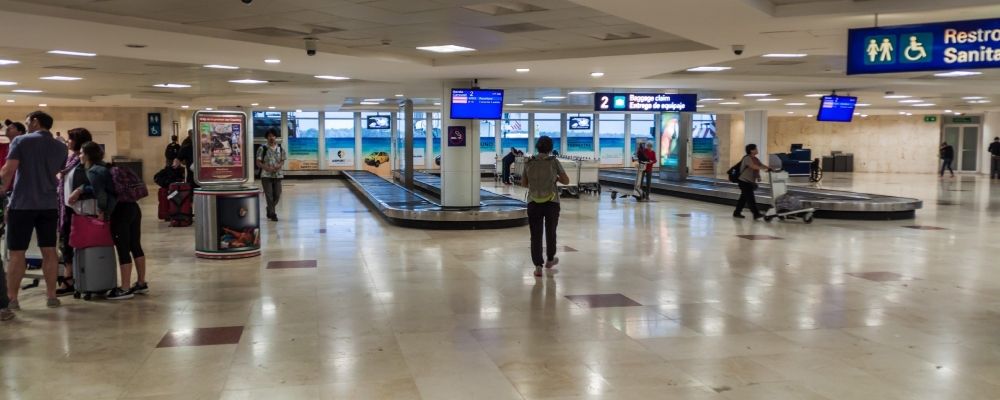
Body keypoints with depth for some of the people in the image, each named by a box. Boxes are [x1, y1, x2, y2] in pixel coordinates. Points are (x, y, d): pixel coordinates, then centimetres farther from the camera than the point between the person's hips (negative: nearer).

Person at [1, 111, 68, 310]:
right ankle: (51, 296, 12)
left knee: (17, 253, 2)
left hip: (22, 204, -4)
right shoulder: (61, 147, 9)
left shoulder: (21, 140, -5)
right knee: (49, 251, 9)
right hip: (49, 204, 4)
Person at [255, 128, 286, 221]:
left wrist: (279, 166, -12)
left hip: (277, 175, 3)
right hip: (266, 175, -3)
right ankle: (272, 214, -1)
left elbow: (282, 161, 11)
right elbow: (258, 162, -3)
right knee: (269, 195, -6)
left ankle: (269, 209, 31)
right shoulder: (262, 149, -2)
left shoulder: (280, 149, 7)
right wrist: (267, 168, -19)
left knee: (277, 195, 6)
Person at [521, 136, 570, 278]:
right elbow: (566, 180, -2)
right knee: (550, 232, 19)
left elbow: (524, 183, 11)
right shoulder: (554, 161, -6)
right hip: (552, 202, -1)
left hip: (533, 203, 1)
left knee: (535, 234, 5)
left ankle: (538, 266, -2)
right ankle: (550, 259, 36)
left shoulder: (529, 163, 0)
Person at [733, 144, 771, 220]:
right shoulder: (747, 158, -16)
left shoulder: (756, 159, 14)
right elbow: (753, 166, -29)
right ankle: (756, 214, -11)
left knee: (744, 197, 12)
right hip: (744, 181, -9)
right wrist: (764, 168, -34)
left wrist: (770, 169, -10)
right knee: (750, 198, -10)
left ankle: (737, 213, 19)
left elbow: (761, 165, 7)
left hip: (750, 182, 9)